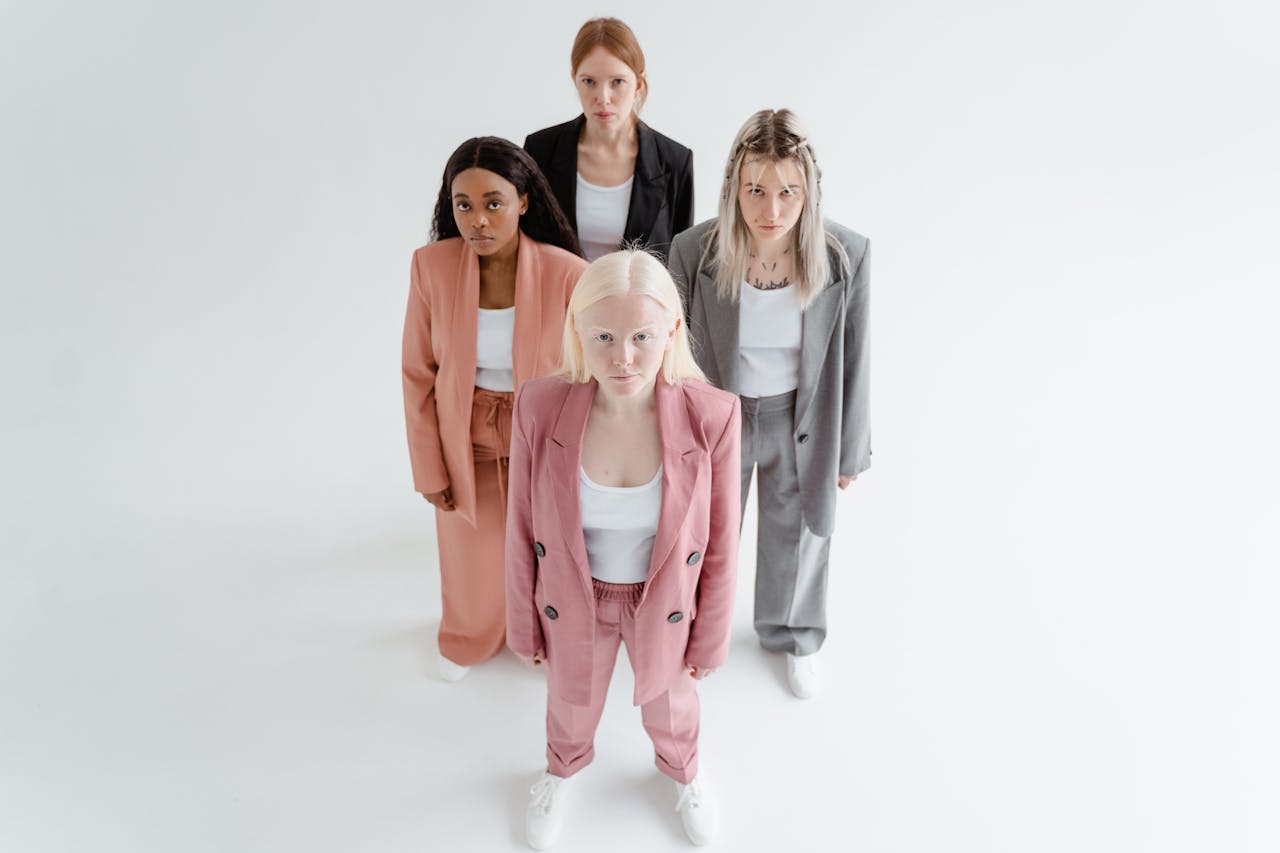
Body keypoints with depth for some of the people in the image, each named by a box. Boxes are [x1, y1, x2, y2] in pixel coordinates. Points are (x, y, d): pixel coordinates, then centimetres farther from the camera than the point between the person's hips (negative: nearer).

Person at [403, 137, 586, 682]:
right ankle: (469, 636, 55)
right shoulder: (430, 266, -17)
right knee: (471, 551, 22)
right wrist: (429, 468, -3)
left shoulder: (566, 274, -23)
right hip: (465, 438, 2)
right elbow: (419, 372, -7)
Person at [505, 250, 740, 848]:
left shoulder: (711, 417, -29)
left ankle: (683, 772, 67)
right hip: (573, 602, 1)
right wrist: (523, 624, 1)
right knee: (572, 703, 31)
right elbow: (523, 528, -11)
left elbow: (719, 543, -13)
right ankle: (562, 771, 67)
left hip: (664, 606, 0)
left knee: (669, 704, 30)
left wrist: (710, 638, -1)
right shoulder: (540, 407, -27)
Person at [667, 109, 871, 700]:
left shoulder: (847, 256, -23)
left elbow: (852, 360, -8)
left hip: (801, 419, 1)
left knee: (797, 530, 23)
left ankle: (794, 637, 56)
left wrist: (850, 451, 1)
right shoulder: (694, 251, -24)